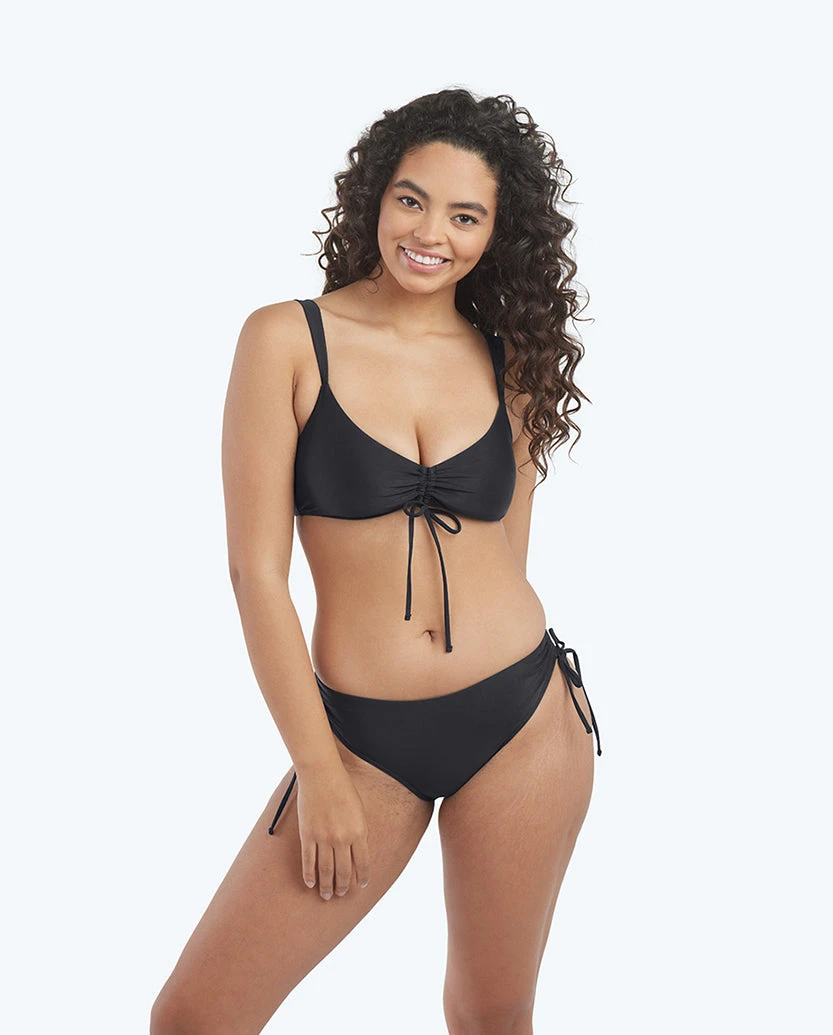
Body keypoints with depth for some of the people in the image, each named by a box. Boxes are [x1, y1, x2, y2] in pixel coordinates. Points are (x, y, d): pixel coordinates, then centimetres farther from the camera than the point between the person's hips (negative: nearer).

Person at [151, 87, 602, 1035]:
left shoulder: (510, 362, 5)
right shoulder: (287, 341, -5)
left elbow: (507, 560, 12)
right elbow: (256, 569, -7)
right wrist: (318, 771, -8)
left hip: (522, 721, 2)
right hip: (363, 738, -2)